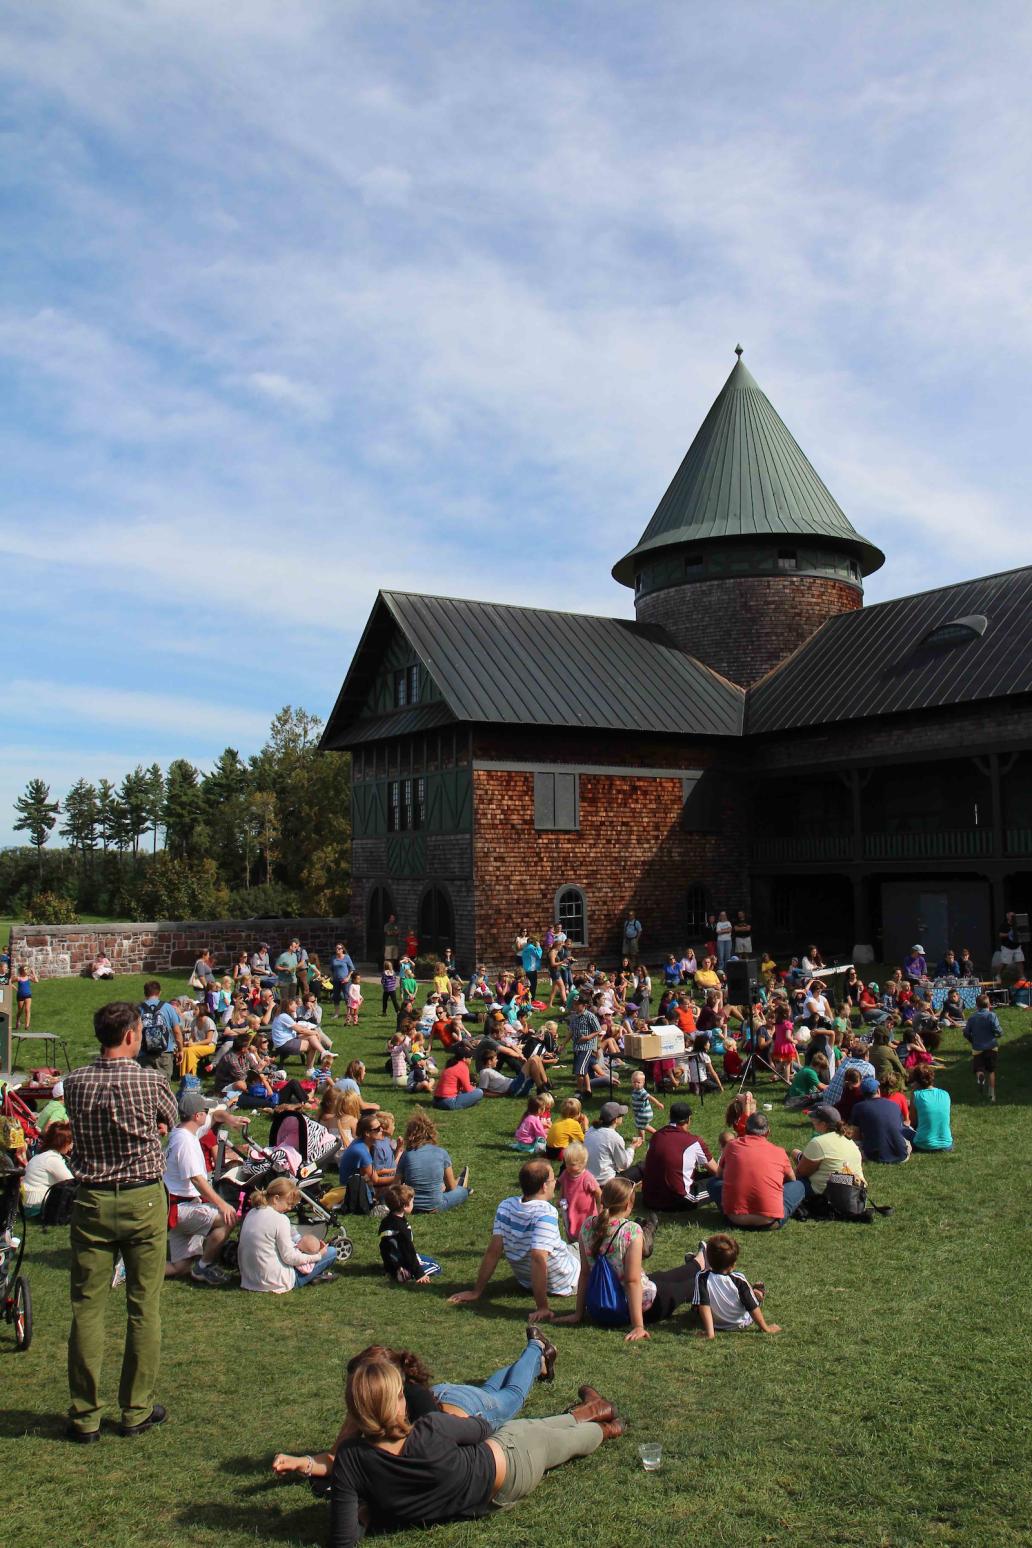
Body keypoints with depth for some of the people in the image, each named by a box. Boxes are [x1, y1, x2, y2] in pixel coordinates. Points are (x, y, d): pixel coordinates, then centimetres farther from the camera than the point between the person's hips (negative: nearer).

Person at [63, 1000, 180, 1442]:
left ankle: (85, 1417, 17)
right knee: (144, 1309, 10)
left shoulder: (74, 1083, -4)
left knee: (87, 1309, 10)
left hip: (91, 1202, 2)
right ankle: (136, 1410, 20)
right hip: (143, 1200, -2)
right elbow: (172, 1121, 5)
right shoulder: (150, 1081, -12)